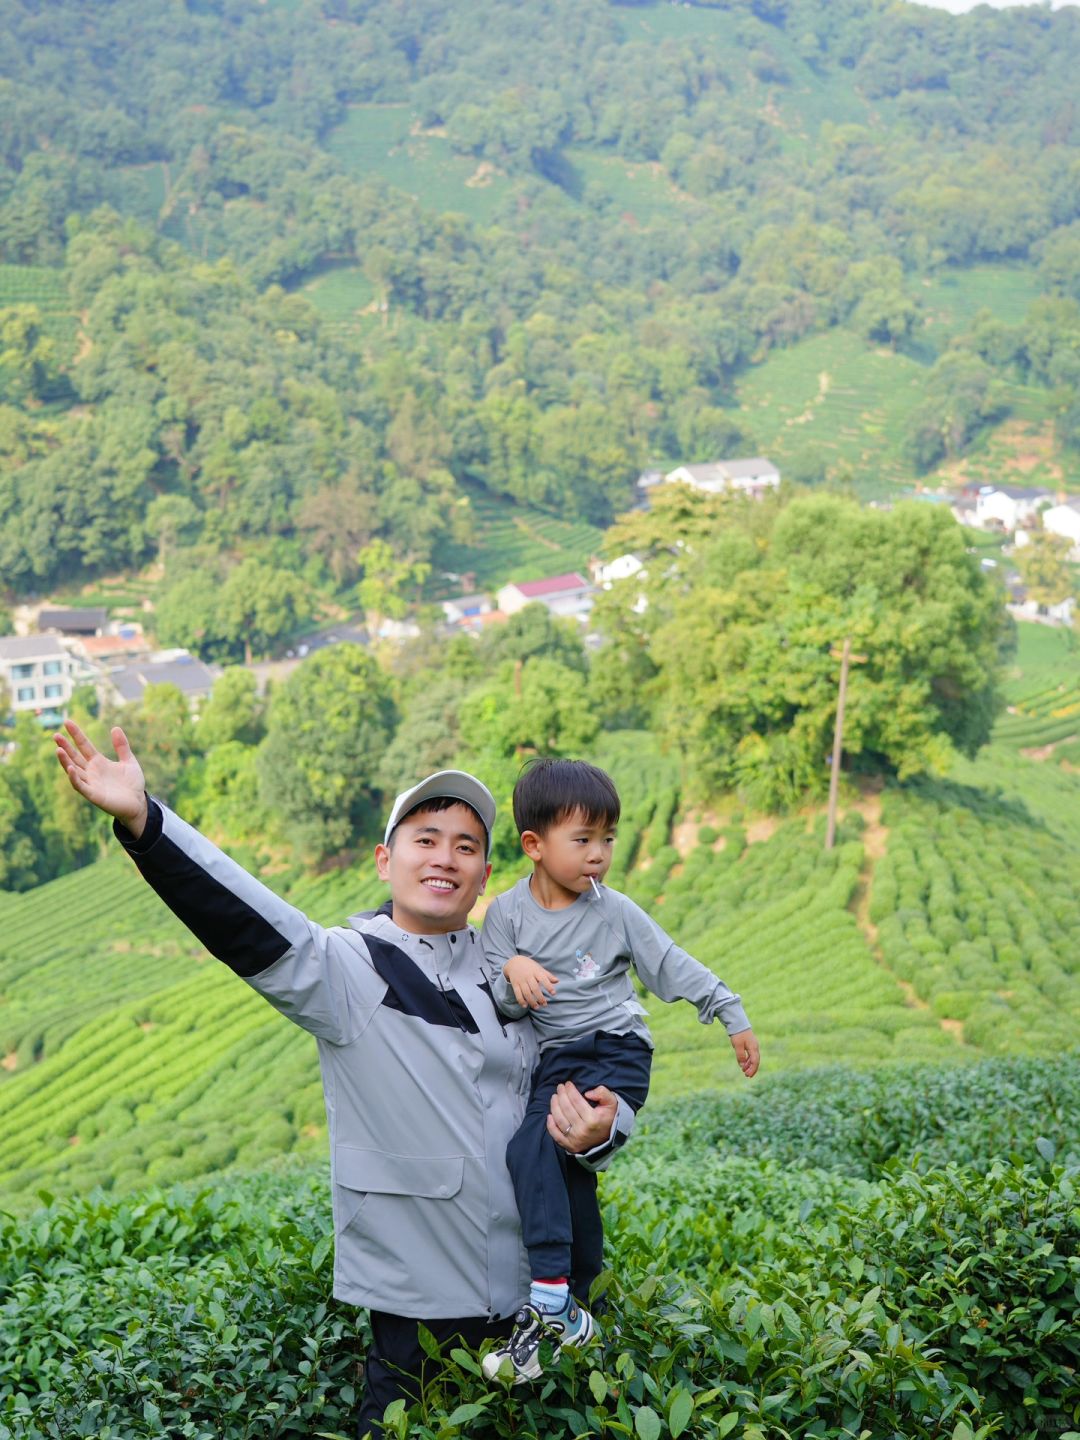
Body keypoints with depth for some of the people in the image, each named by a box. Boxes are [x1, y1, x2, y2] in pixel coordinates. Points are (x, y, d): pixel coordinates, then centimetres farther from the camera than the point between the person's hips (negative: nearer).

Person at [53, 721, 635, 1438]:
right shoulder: (350, 969, -9)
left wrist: (597, 1131, -6)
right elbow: (252, 924, -26)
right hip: (421, 1296, -4)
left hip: (529, 1287, 5)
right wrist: (142, 821, -41)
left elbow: (575, 1086, 18)